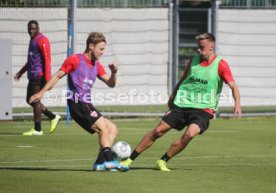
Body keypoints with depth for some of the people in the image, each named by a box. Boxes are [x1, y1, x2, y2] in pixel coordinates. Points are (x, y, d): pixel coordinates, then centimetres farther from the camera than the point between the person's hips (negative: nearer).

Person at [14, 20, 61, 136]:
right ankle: (53, 117, 17)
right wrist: (21, 72, 30)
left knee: (35, 100, -8)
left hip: (39, 75, -10)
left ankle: (37, 129, -4)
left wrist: (47, 79, -23)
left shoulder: (42, 40, -10)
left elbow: (47, 60, -17)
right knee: (30, 100, 11)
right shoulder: (32, 40, 20)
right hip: (33, 76, 10)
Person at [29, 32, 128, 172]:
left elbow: (111, 84, 15)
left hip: (87, 106, 9)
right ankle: (109, 161, -24)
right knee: (104, 128, -18)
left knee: (113, 129, 5)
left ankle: (100, 162, 0)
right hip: (77, 104, -9)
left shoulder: (97, 66, 18)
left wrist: (114, 72, -6)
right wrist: (42, 92, -7)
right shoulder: (75, 60, -3)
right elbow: (58, 76, 0)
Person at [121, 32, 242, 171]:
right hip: (182, 105, 4)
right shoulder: (194, 60, 7)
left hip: (204, 109, -4)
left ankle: (162, 161, -12)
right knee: (158, 130, -3)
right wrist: (172, 97, 23)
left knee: (189, 134, -29)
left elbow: (233, 86, -14)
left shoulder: (220, 65, -8)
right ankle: (130, 159, 5)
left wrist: (237, 104, -30)